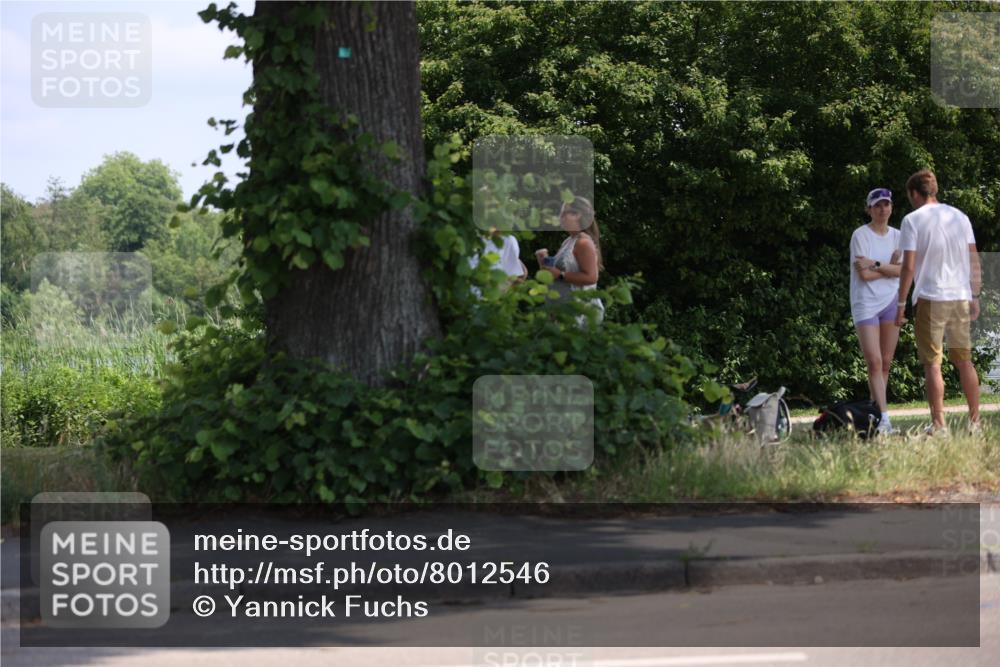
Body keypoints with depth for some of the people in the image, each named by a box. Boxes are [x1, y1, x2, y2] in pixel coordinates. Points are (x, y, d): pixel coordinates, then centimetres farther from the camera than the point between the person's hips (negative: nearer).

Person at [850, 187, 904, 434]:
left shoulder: (897, 236, 10)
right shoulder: (861, 235, -5)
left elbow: (903, 270, -4)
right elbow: (864, 274, -14)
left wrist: (876, 264, -14)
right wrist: (890, 267, -4)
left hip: (891, 302, 5)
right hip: (866, 304, -5)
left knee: (886, 363, 3)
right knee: (874, 362, -13)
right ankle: (883, 417, -18)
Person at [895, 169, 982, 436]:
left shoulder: (912, 220, -4)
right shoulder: (960, 217, 10)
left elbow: (908, 267, -9)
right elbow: (974, 261, 9)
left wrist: (901, 304, -4)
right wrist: (975, 298, 16)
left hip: (930, 298, -5)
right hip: (961, 297, 5)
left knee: (932, 363, -1)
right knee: (964, 361, 12)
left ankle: (939, 424, -5)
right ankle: (975, 422, 14)